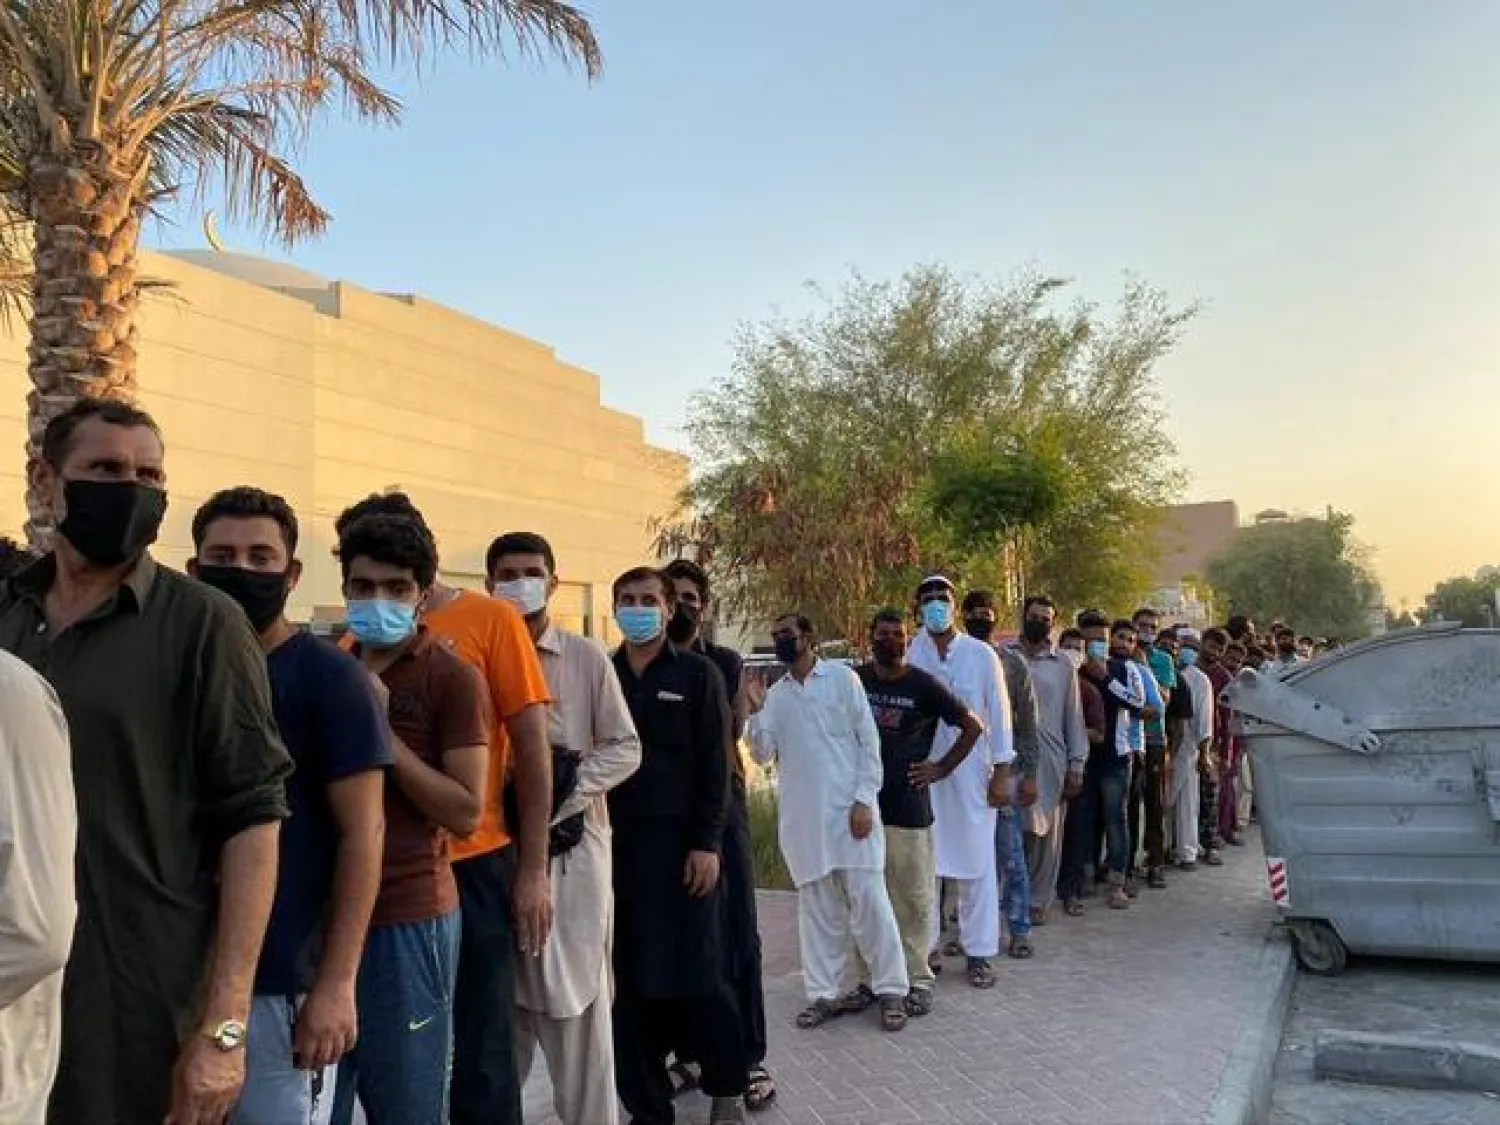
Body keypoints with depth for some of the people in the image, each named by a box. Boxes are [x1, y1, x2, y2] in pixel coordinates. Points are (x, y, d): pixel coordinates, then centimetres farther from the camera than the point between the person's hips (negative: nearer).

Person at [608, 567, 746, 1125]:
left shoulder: (698, 674, 1)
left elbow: (715, 765, -3)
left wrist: (706, 843, -11)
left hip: (681, 845, -3)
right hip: (616, 847, 3)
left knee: (697, 976, 0)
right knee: (629, 985, 6)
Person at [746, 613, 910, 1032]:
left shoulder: (842, 678, 0)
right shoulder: (775, 694, 11)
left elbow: (868, 740, -3)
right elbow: (764, 753, 6)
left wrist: (865, 800, -10)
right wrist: (756, 711, -9)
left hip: (848, 808, -4)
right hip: (801, 816, 4)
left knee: (868, 899, -2)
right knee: (815, 907, 8)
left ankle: (891, 990, 9)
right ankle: (823, 994, 16)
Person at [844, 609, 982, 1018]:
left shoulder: (924, 685, -3)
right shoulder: (855, 680, 5)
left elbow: (973, 726, 3)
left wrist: (942, 768, -1)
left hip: (908, 809, -3)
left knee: (913, 899, 3)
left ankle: (917, 981, 16)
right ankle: (866, 980, 18)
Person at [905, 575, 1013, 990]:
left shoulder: (982, 655, 0)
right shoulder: (908, 656, 0)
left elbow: (998, 715, 1)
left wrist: (1002, 774, -1)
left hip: (972, 775, 0)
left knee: (977, 864, 5)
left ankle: (979, 952, 16)